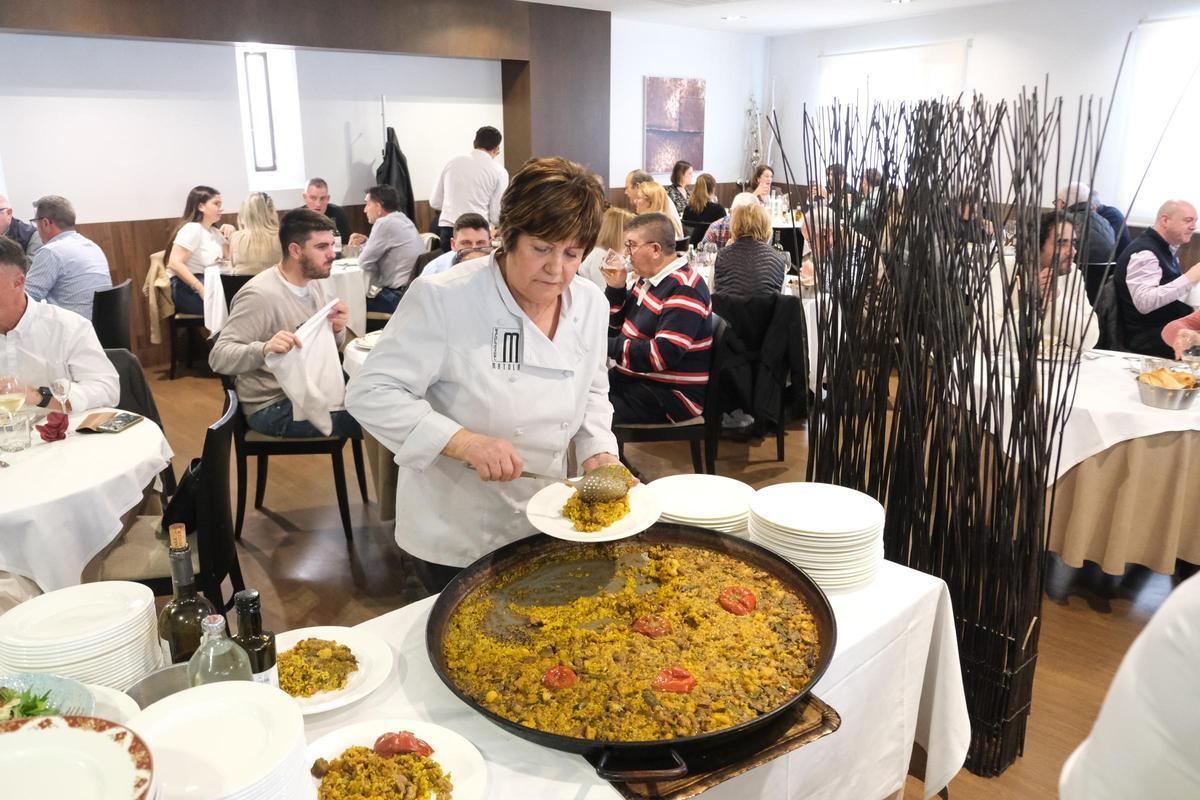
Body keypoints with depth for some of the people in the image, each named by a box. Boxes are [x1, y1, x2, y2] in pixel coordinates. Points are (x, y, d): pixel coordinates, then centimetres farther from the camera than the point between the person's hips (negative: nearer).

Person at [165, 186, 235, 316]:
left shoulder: (214, 231, 15)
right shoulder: (192, 229, -11)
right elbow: (175, 264, -21)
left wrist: (231, 236, 3)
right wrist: (201, 289, -27)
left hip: (209, 283, 8)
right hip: (187, 291, -8)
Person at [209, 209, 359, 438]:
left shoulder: (312, 283, 5)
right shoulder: (261, 294, -21)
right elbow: (218, 356, -23)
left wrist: (337, 331, -12)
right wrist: (263, 349, -42)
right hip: (273, 407, -8)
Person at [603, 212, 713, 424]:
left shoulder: (685, 290, -19)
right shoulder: (648, 278, 10)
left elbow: (662, 355, -27)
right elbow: (616, 327, 20)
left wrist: (607, 346, -20)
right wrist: (615, 288, 3)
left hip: (671, 395, -9)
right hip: (633, 377, 9)